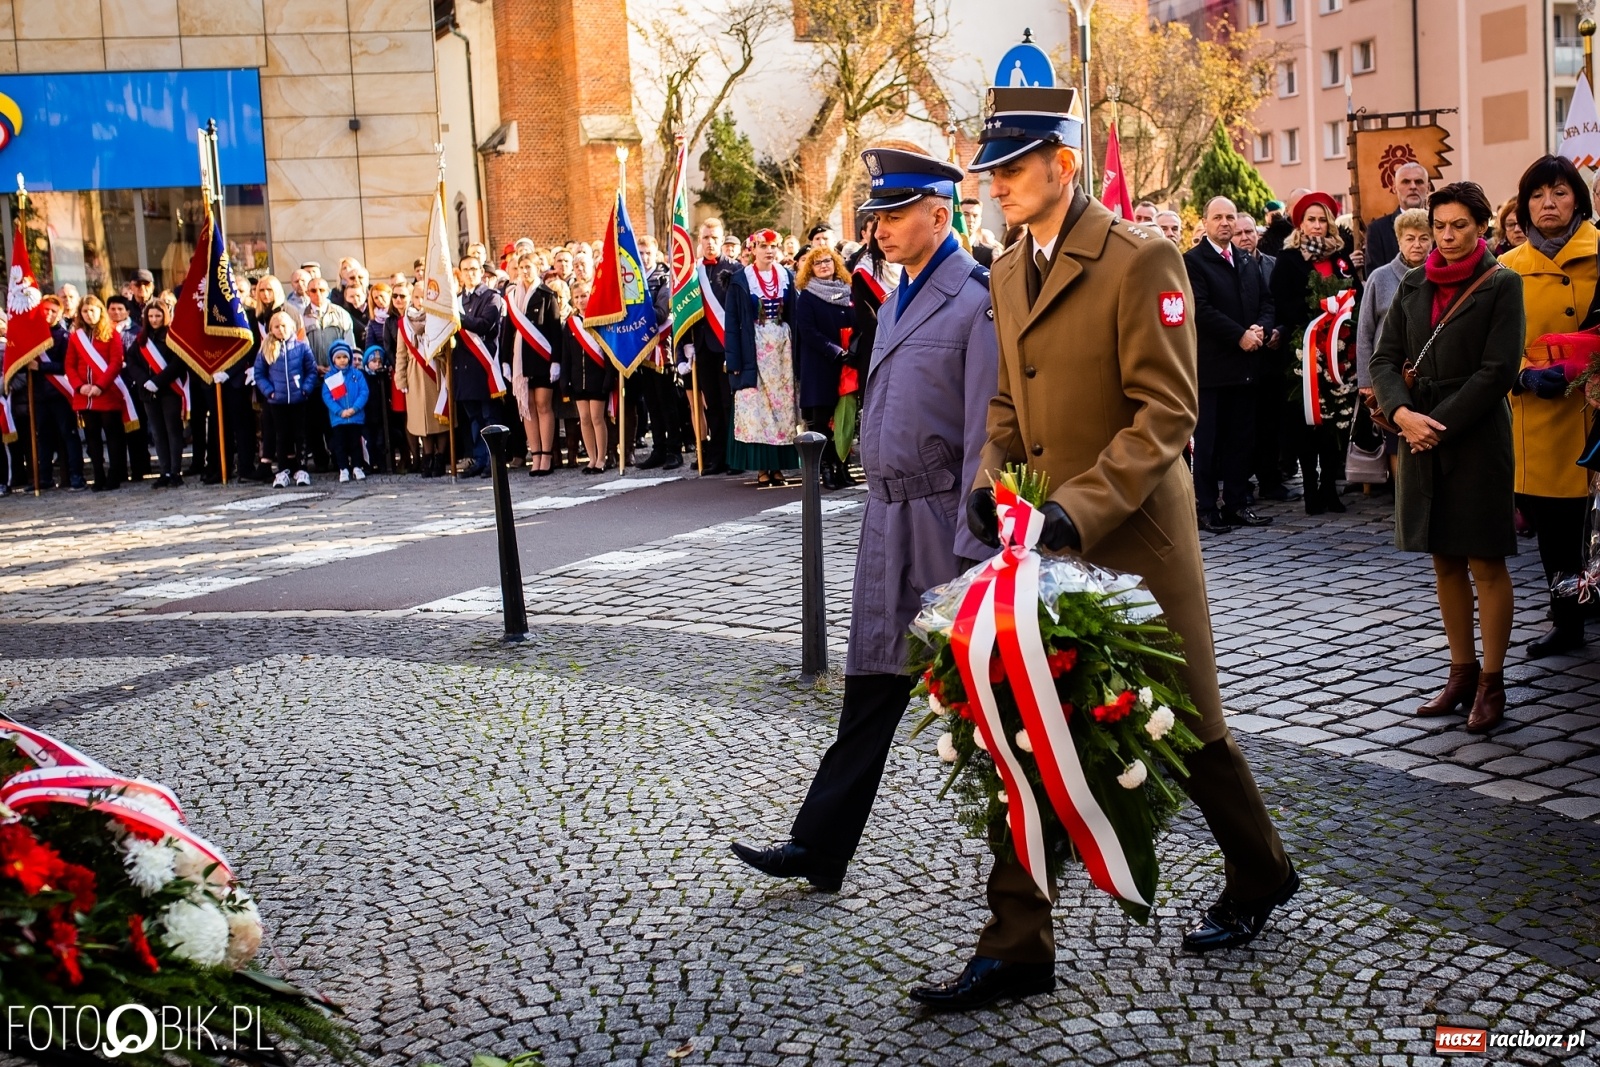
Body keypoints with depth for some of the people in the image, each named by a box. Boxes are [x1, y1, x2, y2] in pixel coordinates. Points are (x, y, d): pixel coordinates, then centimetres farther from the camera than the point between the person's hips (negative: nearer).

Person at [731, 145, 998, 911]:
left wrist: (973, 545, -19)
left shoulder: (977, 301, -13)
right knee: (871, 688, 9)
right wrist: (883, 509, 17)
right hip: (889, 521, 8)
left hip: (947, 524, -8)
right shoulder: (897, 301, 14)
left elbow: (985, 434, -17)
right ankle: (818, 848, 11)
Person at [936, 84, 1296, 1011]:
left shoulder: (1142, 262, -13)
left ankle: (1261, 878, 36)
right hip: (1044, 542, 7)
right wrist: (989, 478, -1)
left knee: (1188, 727, 9)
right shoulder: (1008, 274, 11)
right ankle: (1018, 945, 12)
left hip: (1134, 538, -7)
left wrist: (1083, 506, -26)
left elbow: (1167, 412, -17)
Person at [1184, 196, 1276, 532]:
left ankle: (1237, 504, 14)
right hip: (1212, 365, -6)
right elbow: (1202, 309, -15)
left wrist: (1261, 329, -4)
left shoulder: (1246, 262, 17)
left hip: (1246, 364, 6)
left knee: (1241, 439, 9)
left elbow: (1266, 300, 16)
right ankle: (1206, 507, 3)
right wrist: (1240, 335, -16)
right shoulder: (1193, 260, -5)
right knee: (1208, 440, -2)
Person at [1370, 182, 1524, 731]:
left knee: (1485, 562, 0)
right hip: (1421, 439, 5)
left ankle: (1491, 682, 8)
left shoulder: (1501, 285, -4)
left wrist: (1439, 425, -15)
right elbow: (1385, 357, 5)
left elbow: (1497, 371, -11)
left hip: (1477, 439, -5)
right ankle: (1462, 671, 21)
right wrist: (1403, 413, -12)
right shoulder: (1414, 285, 10)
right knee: (1445, 561, 10)